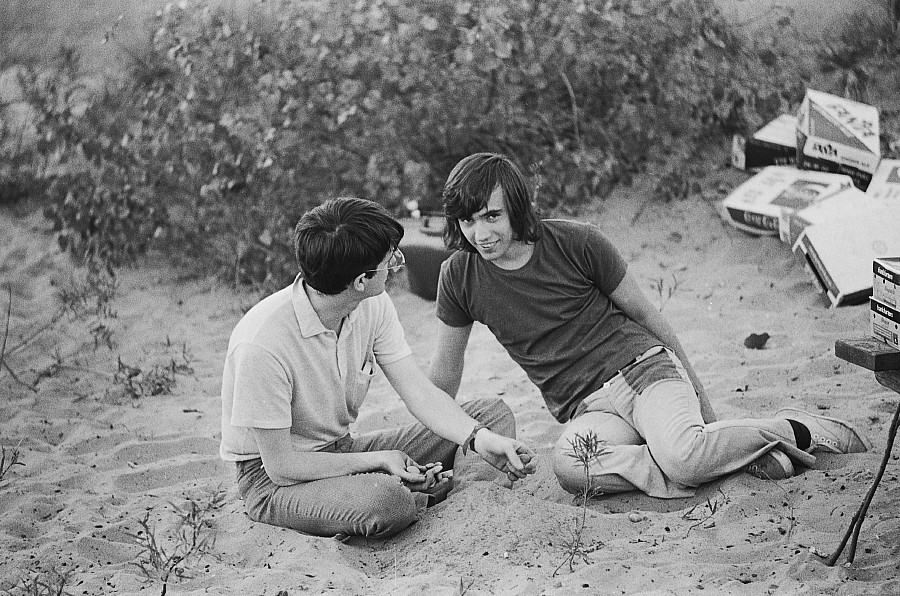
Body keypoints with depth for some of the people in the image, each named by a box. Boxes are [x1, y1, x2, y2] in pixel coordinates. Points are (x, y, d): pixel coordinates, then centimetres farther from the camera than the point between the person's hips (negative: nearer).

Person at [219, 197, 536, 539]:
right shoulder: (262, 343, -30)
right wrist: (379, 460, -20)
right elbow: (281, 466, -24)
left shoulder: (373, 307, -7)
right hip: (272, 479, -7)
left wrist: (479, 438, -26)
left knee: (494, 415, -3)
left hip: (342, 452, 7)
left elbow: (419, 392, -8)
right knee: (386, 501, -39)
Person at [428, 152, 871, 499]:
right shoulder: (459, 277, -2)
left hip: (640, 364, -2)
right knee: (568, 466, -35)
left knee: (681, 454, -35)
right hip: (585, 409, 2)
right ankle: (730, 453, -25)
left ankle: (792, 431, -7)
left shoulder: (576, 242, -7)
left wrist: (696, 393, 12)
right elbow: (445, 370, 13)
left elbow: (644, 314, 5)